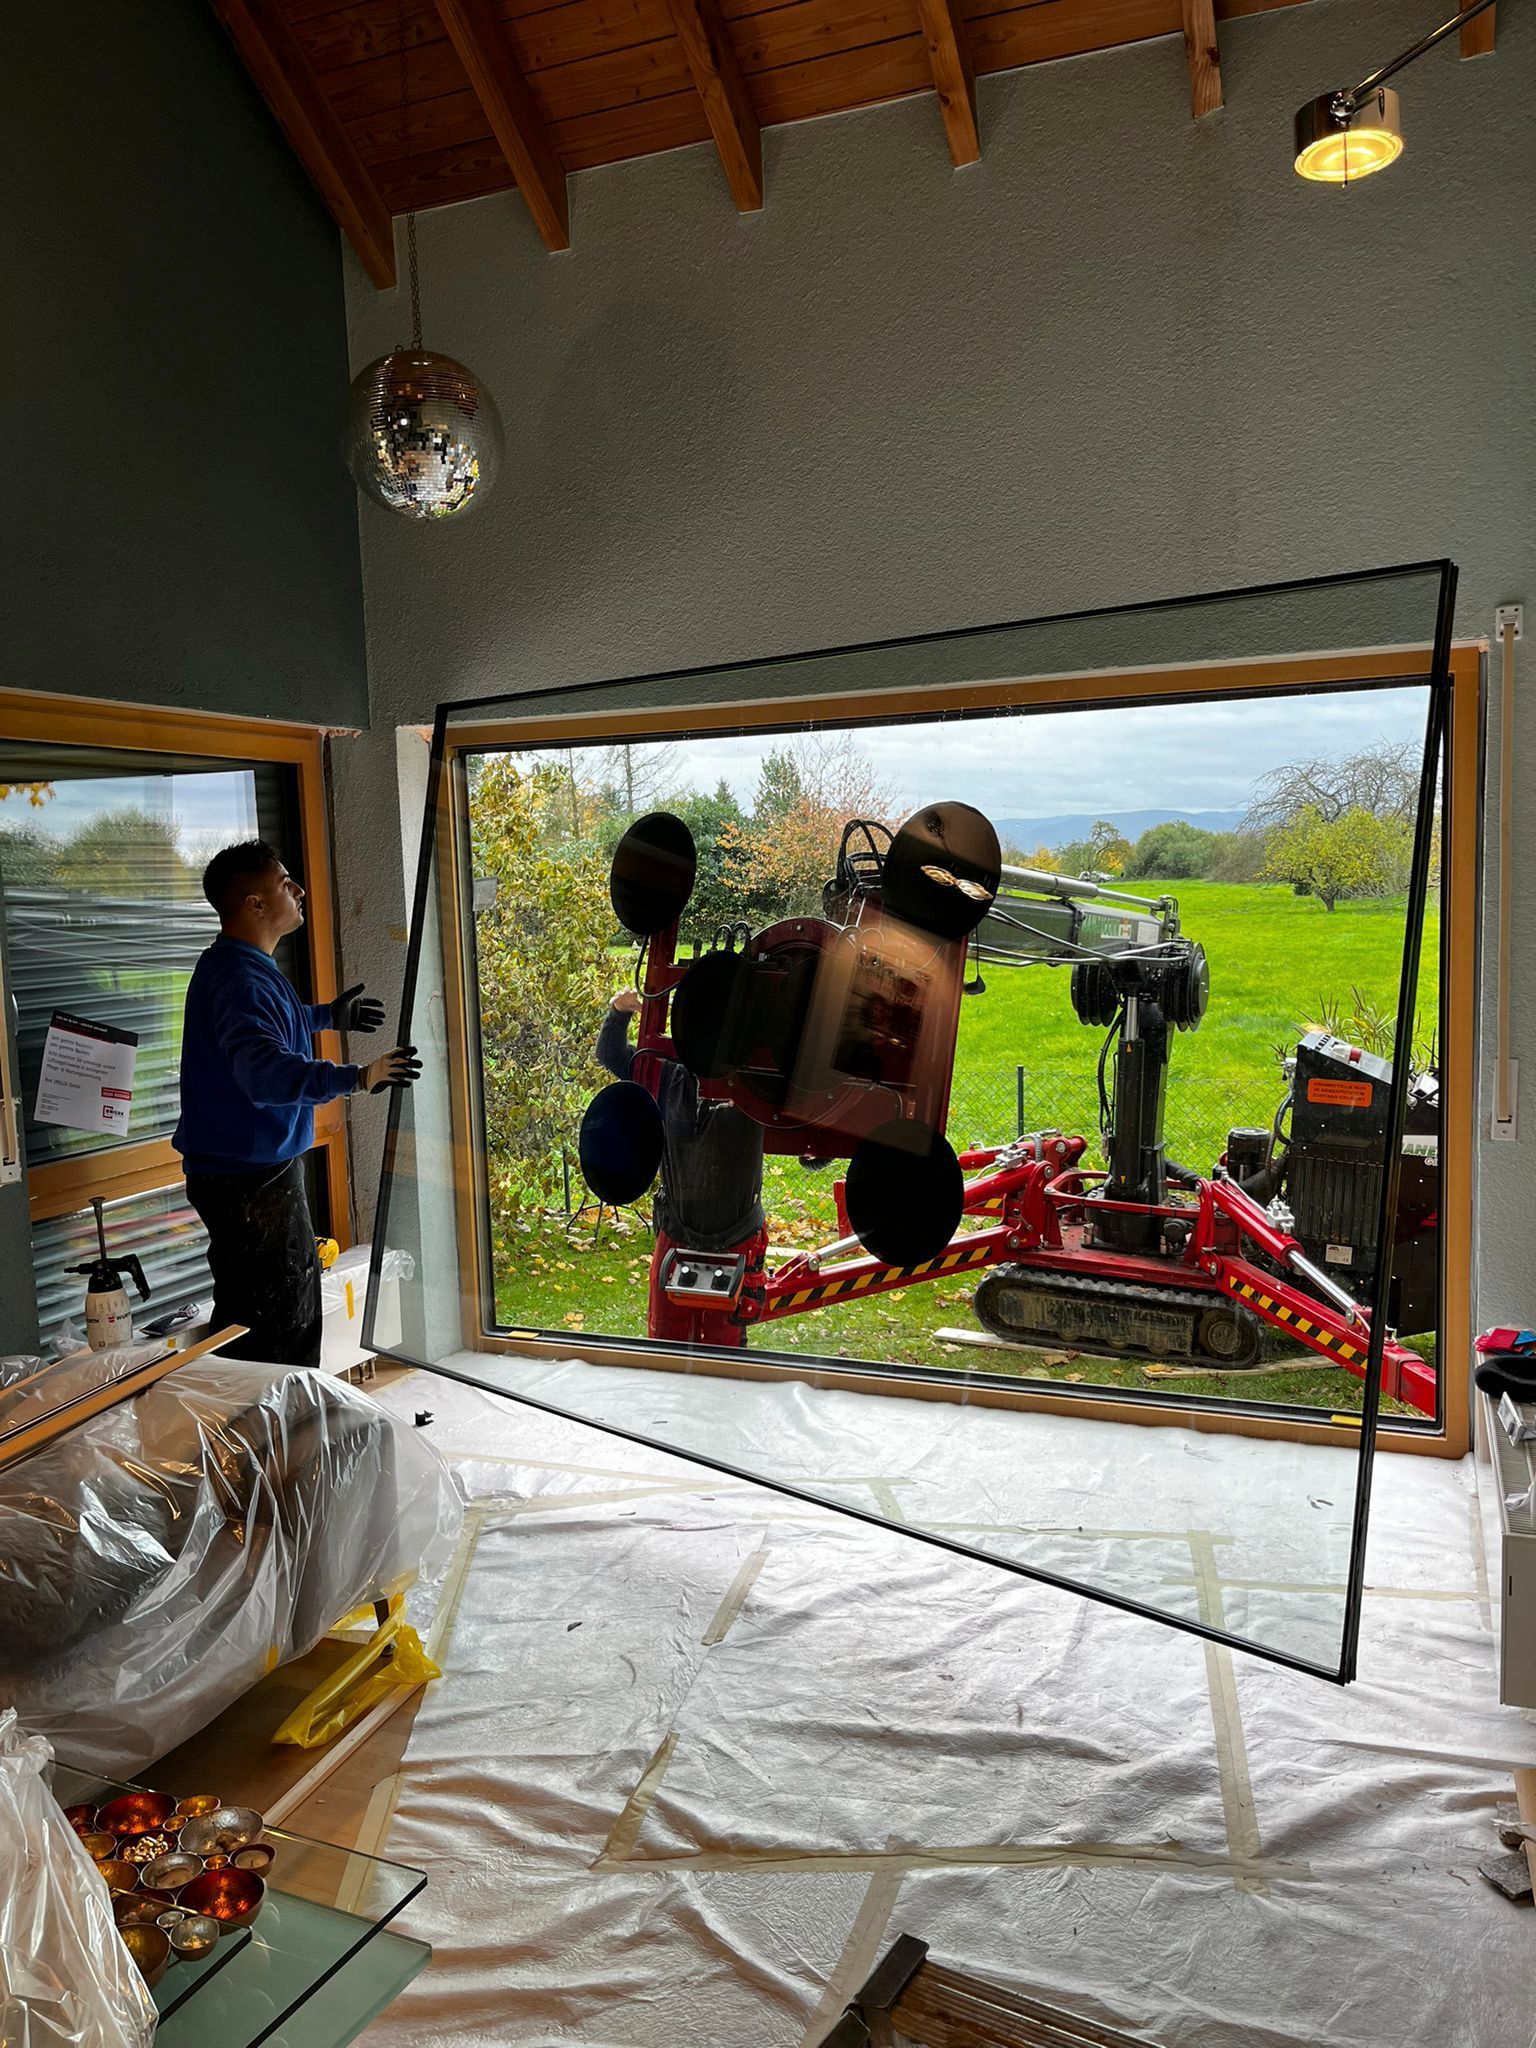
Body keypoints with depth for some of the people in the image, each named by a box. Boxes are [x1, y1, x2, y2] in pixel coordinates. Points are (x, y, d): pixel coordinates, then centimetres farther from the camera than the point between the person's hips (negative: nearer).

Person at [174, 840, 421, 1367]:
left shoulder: (239, 966, 12)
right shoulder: (239, 979, -23)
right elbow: (265, 1071, -39)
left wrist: (327, 1016, 41)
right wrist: (354, 1078, -48)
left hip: (244, 1170, 11)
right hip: (251, 1179, -11)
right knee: (284, 1321, -4)